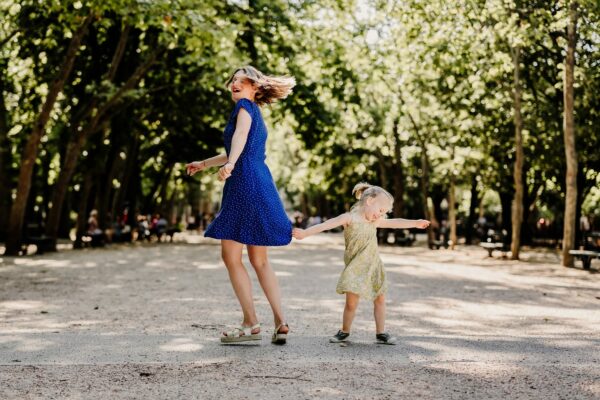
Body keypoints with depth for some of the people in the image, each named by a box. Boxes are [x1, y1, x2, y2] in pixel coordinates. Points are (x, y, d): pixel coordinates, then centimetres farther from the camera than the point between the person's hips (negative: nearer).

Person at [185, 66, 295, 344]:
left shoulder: (245, 106, 0)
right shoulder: (255, 114, 27)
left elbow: (240, 136, -23)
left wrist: (229, 165, -41)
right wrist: (204, 164, 53)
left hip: (245, 184, -9)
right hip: (261, 186, 9)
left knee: (231, 256, -4)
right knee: (259, 260, 12)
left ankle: (251, 324, -5)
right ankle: (280, 323, 7)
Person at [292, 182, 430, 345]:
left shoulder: (374, 221, 9)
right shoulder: (349, 218, -10)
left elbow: (395, 223, 18)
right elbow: (327, 224, -20)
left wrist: (415, 223, 19)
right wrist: (305, 233, -29)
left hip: (373, 268, 6)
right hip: (355, 269, -6)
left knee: (380, 299, 7)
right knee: (351, 302, -6)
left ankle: (381, 333, 18)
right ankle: (344, 331, 15)